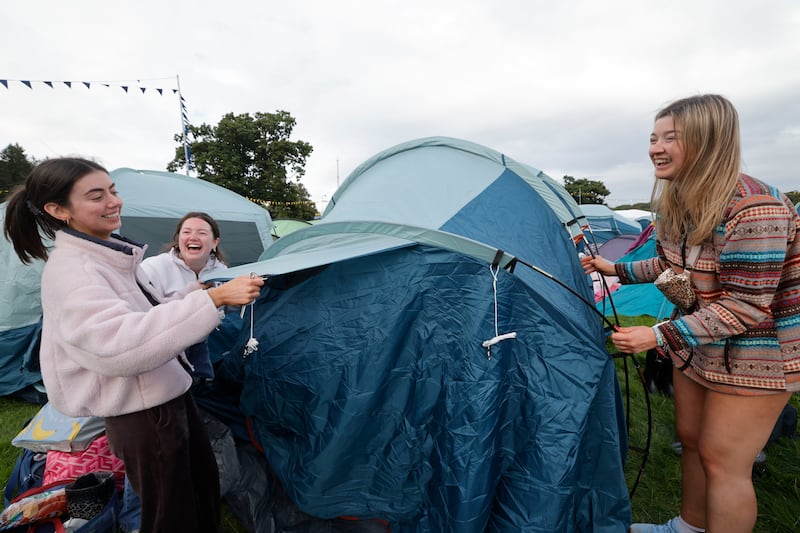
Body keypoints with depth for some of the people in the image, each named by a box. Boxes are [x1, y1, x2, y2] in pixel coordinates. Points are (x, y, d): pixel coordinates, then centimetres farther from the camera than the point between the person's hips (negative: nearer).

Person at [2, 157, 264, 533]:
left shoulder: (114, 254, 7)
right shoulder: (68, 271, -22)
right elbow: (120, 344, -39)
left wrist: (189, 295, 3)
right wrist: (212, 299, -41)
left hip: (172, 393, 9)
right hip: (141, 417, -9)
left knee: (204, 481, 25)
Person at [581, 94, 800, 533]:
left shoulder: (752, 208, -28)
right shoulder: (677, 203, -1)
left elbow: (746, 306, -28)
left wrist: (659, 336, -29)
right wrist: (616, 270, 9)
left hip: (753, 352, -8)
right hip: (696, 342, 8)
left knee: (723, 461, 3)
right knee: (691, 440, 20)